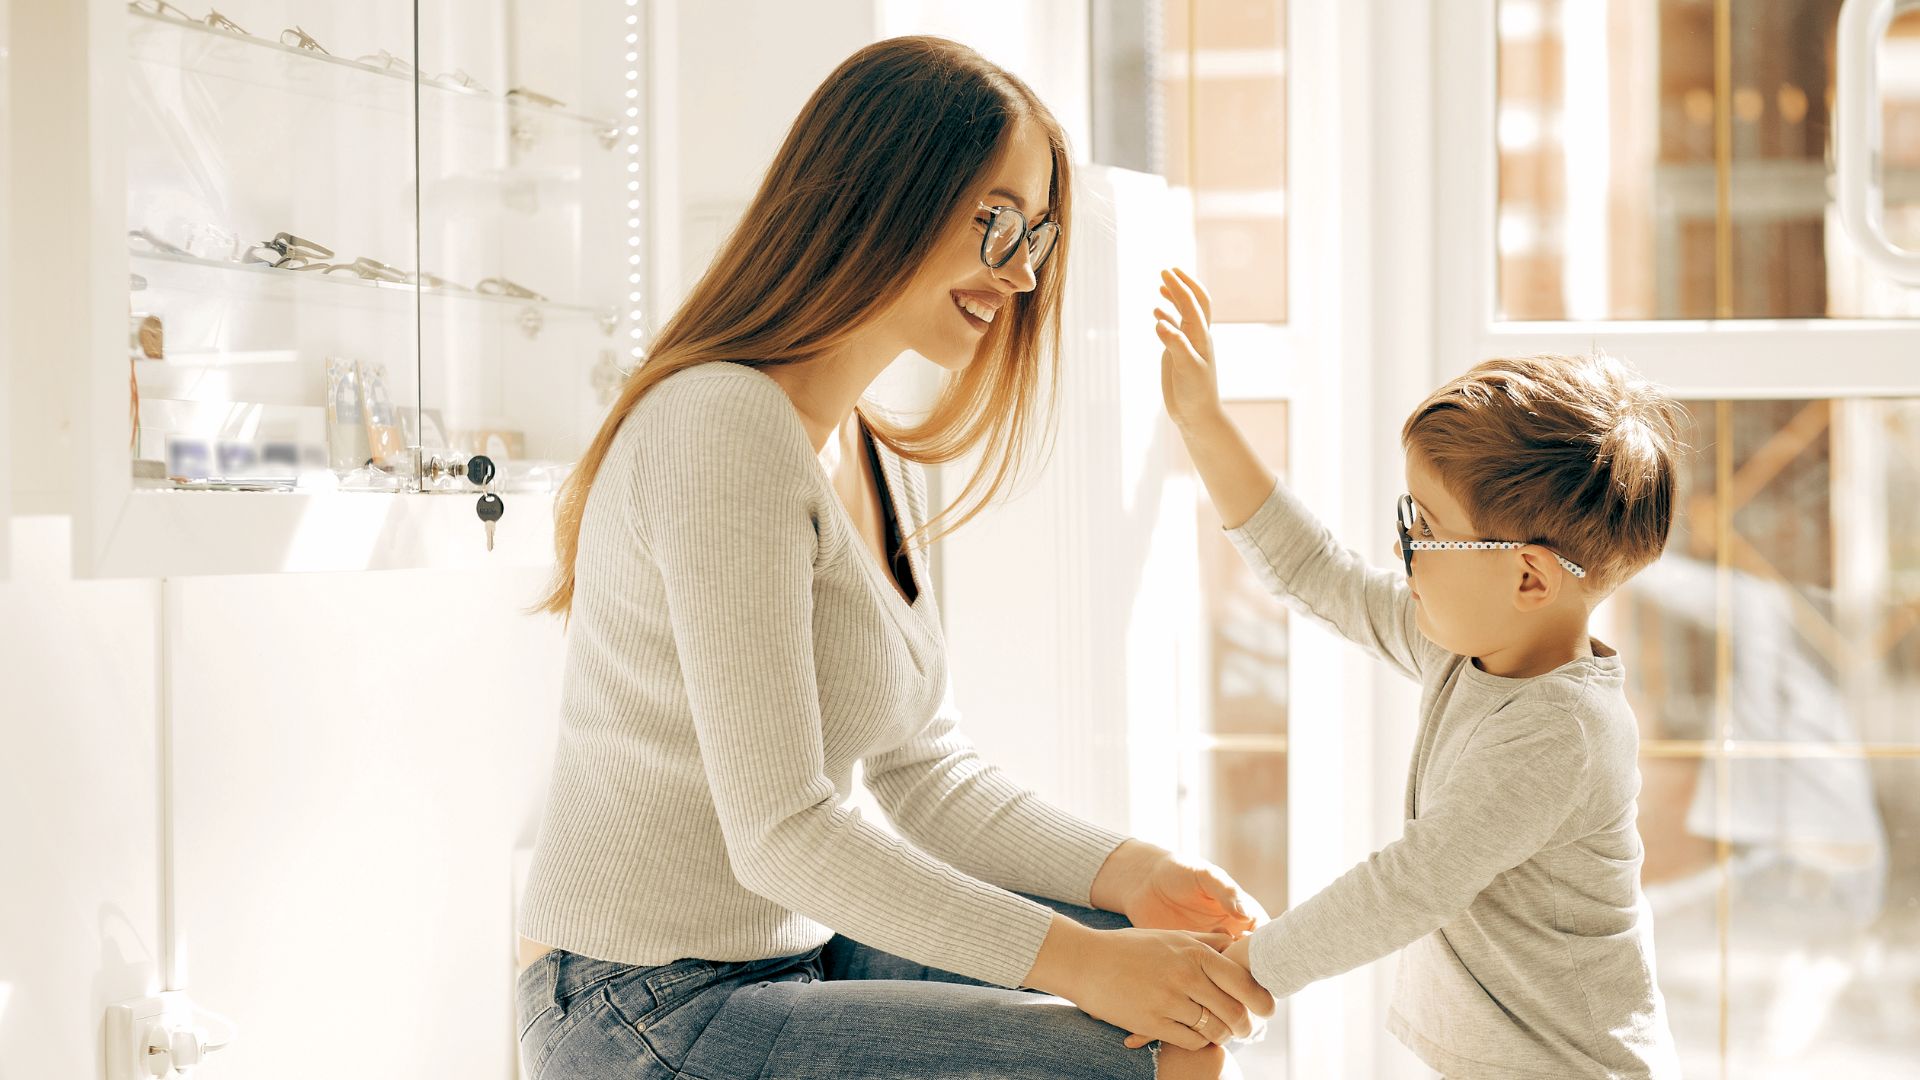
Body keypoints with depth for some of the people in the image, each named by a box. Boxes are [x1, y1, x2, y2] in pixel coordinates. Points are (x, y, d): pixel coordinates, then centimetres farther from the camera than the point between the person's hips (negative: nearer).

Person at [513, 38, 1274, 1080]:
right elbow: (780, 830, -25)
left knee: (1192, 971, 9)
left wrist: (1131, 875, -4)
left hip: (794, 952, 10)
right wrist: (1078, 962, -23)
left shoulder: (874, 462, 12)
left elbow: (928, 775, 12)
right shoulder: (723, 427, -20)